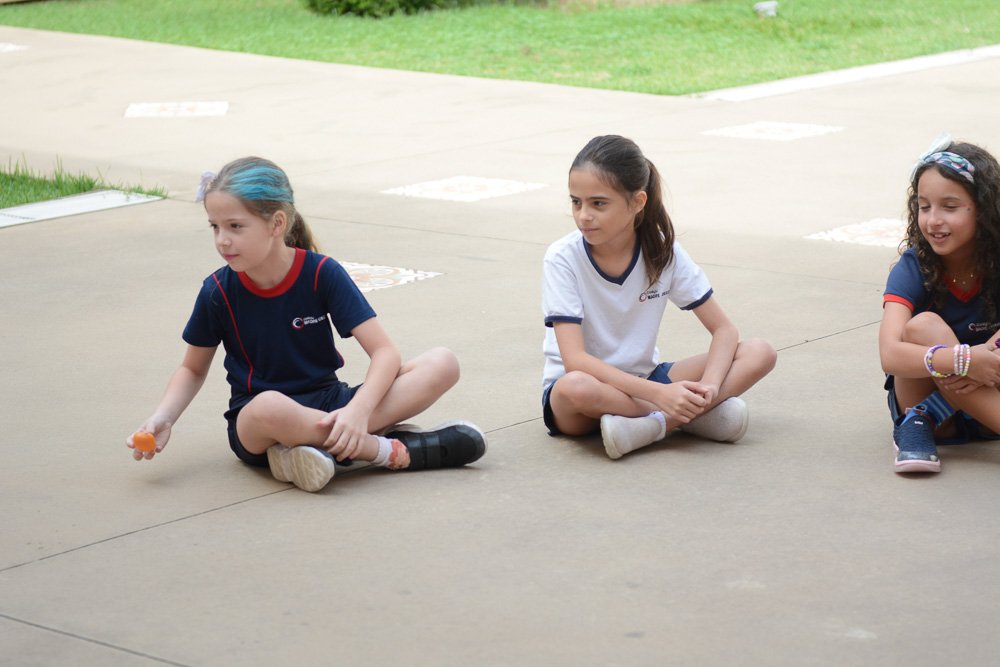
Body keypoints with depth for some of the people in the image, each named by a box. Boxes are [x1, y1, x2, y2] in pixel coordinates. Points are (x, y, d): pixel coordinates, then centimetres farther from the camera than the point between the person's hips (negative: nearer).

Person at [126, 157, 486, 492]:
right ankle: (394, 450, -25)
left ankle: (323, 445, -30)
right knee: (269, 407, -42)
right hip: (255, 430, -2)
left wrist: (358, 410, -32)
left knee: (442, 364, -18)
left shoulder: (322, 274, -9)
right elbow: (192, 370, 10)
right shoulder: (217, 292, -6)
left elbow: (384, 352, -13)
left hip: (328, 405, 2)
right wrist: (162, 419, -10)